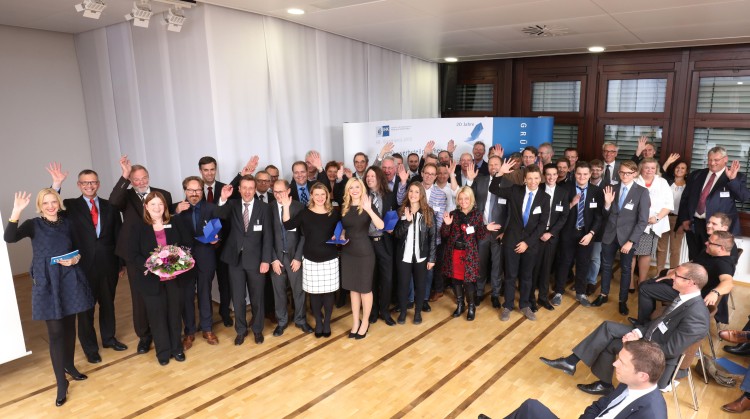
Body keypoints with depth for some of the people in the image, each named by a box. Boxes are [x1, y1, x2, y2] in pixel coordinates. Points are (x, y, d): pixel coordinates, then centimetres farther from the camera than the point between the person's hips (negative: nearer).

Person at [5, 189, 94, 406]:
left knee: (69, 325, 14)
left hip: (70, 280, 3)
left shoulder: (67, 223, 6)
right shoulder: (33, 224, -3)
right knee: (55, 331, -4)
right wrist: (16, 212, -30)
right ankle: (61, 383, 5)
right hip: (46, 283, -3)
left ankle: (69, 365, 35)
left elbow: (77, 248, 15)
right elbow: (9, 238, -21)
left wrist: (75, 259, -7)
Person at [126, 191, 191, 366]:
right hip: (151, 279, -1)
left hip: (175, 277, 2)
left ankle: (177, 348, 28)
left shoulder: (175, 225, 4)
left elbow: (188, 244, 2)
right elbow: (132, 255, -7)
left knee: (175, 313, 12)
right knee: (157, 315, 8)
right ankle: (163, 351, 24)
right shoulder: (138, 229, -1)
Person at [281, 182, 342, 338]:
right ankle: (318, 322, 24)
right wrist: (286, 207, -15)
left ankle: (327, 322, 23)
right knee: (314, 293, 7)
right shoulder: (305, 213, 0)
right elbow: (288, 225, -9)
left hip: (330, 259, 0)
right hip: (311, 259, 0)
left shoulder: (334, 213, 2)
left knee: (328, 292, 7)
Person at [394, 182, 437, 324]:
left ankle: (418, 312, 27)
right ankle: (402, 311, 25)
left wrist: (431, 258, -7)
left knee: (420, 285, 10)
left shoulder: (428, 213, -3)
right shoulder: (401, 211, 1)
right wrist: (407, 220, -21)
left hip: (421, 256, -1)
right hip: (404, 255, 1)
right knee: (403, 284, 7)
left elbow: (433, 237, -4)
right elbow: (396, 234, -8)